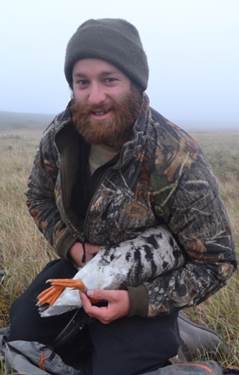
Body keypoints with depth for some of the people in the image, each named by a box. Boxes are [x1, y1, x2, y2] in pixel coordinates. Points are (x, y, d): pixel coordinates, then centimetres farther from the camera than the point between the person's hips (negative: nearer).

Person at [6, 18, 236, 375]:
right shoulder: (60, 134, -15)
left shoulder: (179, 163, -32)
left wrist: (135, 302, -31)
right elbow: (39, 196, 4)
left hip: (145, 287, -4)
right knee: (22, 333, 2)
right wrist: (72, 246, -14)